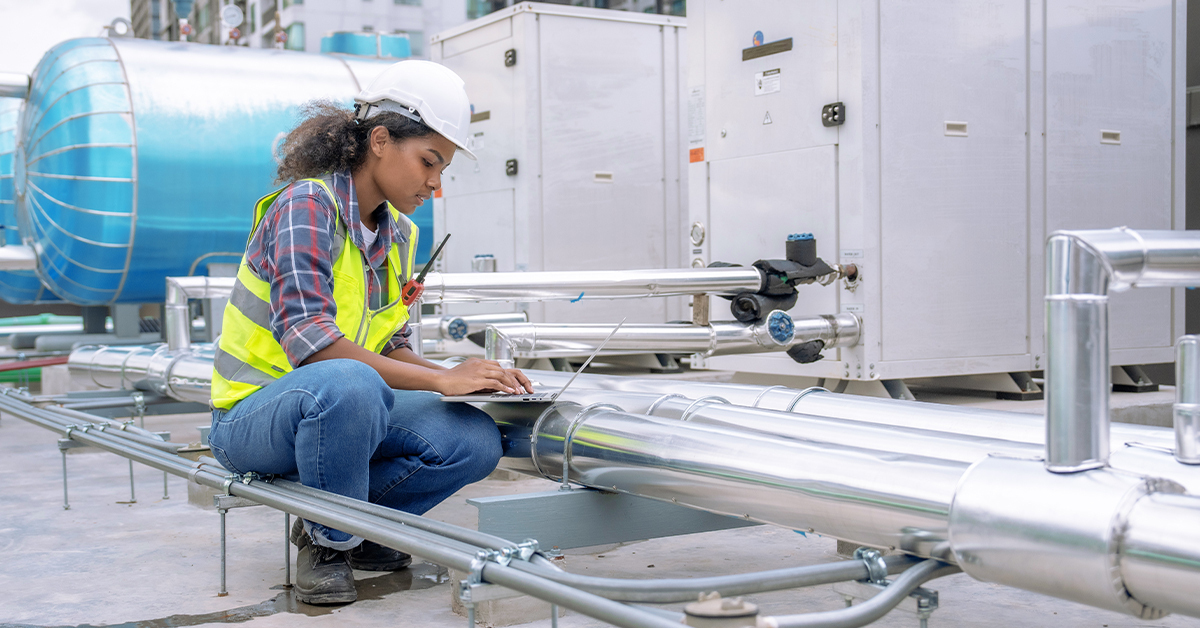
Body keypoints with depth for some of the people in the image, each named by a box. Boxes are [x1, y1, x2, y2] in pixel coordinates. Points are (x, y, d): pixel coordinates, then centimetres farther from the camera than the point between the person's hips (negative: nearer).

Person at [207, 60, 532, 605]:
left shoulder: (398, 233, 8)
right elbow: (307, 338, -30)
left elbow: (389, 347, 11)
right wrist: (441, 378, -31)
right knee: (349, 384, -40)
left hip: (344, 404, 7)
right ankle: (328, 541, -14)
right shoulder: (306, 206, -18)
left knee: (476, 442, -15)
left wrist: (466, 376, -9)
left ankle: (352, 524, 6)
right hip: (254, 412, -7)